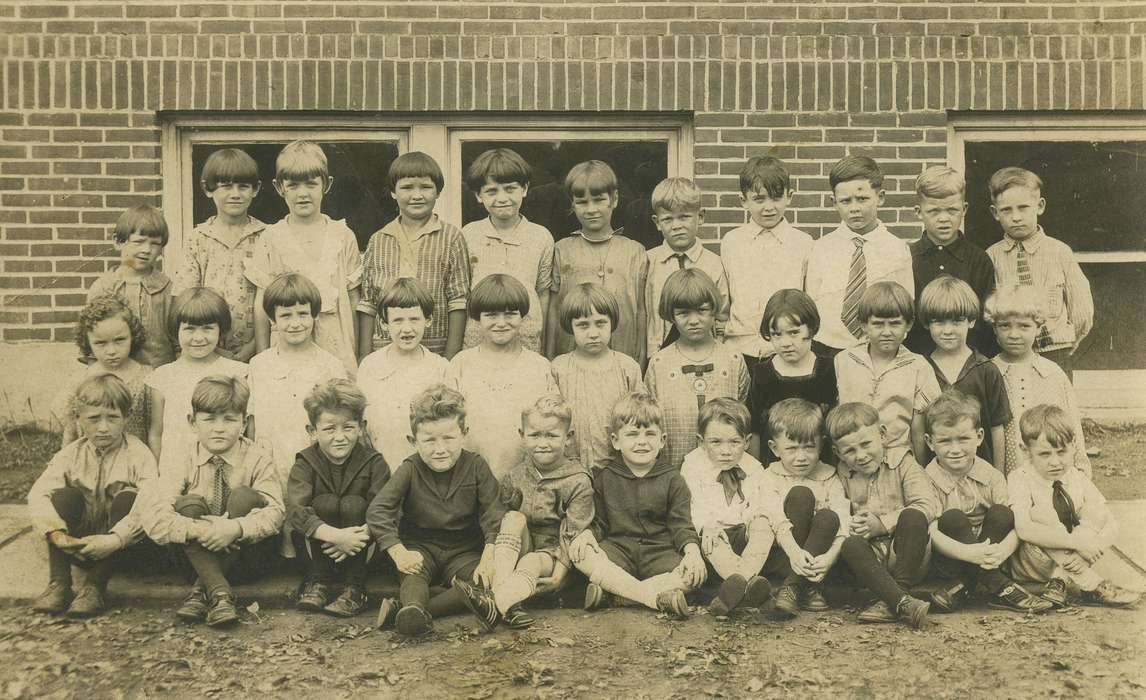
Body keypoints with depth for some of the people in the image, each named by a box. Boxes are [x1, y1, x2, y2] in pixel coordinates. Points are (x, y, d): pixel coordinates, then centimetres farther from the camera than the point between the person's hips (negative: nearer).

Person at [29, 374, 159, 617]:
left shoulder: (138, 454, -10)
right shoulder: (70, 455, -1)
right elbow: (38, 495, -17)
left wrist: (115, 539, -36)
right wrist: (57, 534, -33)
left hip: (120, 545, -2)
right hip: (76, 546, 2)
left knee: (129, 498, -27)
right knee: (66, 495, -21)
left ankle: (95, 585, -24)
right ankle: (58, 584, -21)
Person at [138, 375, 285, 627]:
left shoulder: (258, 461, -8)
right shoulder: (181, 464, -8)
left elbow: (273, 513, -20)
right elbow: (153, 519, -21)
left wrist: (237, 528, -38)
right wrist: (201, 530, -35)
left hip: (248, 552, -1)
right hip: (201, 552, 1)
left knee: (244, 496, -26)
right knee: (189, 504, -24)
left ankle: (201, 591, -25)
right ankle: (219, 593, -35)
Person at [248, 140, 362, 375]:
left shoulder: (343, 236, 5)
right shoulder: (271, 239, 3)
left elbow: (353, 299, 7)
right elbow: (261, 303, 5)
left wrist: (356, 356, 4)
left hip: (337, 349, 1)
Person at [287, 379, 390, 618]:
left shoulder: (373, 463, -8)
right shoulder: (305, 464, -8)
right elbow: (295, 510, -25)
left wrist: (358, 536, -36)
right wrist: (335, 536, -38)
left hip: (362, 551, 0)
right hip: (316, 548, 0)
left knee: (353, 504, -25)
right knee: (324, 503, -24)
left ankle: (354, 589, -19)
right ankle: (317, 582, -15)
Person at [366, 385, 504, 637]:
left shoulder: (476, 466, -5)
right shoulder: (410, 470, -7)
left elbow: (493, 513, -10)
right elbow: (377, 510, -16)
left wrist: (489, 555, -27)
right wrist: (398, 551, -31)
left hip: (464, 550, 0)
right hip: (420, 547, 0)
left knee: (485, 582, -28)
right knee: (412, 573, -32)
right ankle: (414, 610, -61)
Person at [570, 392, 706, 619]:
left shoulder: (672, 479, 5)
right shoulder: (604, 477, 7)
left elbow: (681, 525, 1)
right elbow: (599, 521, 11)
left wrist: (692, 550, -20)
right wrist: (587, 535, -13)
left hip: (660, 551, 0)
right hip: (618, 549, 0)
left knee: (694, 575, -29)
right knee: (582, 556, -29)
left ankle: (607, 592, -31)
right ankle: (656, 597, -33)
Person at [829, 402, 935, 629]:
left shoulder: (902, 462, 1)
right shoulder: (842, 474, 11)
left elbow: (927, 505, -12)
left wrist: (882, 524, -17)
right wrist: (851, 527, -17)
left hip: (907, 558, -2)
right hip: (871, 557, 2)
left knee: (913, 517, -31)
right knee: (850, 545, -30)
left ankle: (890, 600, -30)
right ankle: (903, 603, -43)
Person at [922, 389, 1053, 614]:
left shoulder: (992, 476, -2)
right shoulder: (929, 480, -11)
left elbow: (1014, 525, -12)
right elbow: (931, 532, -24)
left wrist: (1003, 550, -34)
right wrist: (967, 553, -40)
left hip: (986, 560, 3)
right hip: (950, 560, -3)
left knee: (1000, 513, -21)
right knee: (952, 518, -28)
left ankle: (963, 586, -25)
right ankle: (999, 588, -28)